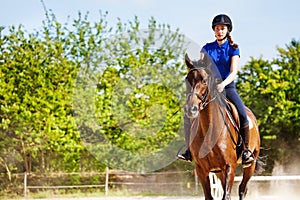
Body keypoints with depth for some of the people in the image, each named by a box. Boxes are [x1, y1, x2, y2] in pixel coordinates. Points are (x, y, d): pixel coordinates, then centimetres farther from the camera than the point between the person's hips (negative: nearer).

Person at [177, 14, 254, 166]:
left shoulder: (233, 49, 2)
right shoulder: (207, 48, 9)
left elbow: (234, 72, -9)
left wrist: (223, 84, -28)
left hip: (228, 87, -2)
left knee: (242, 114, -26)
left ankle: (247, 150, -14)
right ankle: (189, 150, -7)